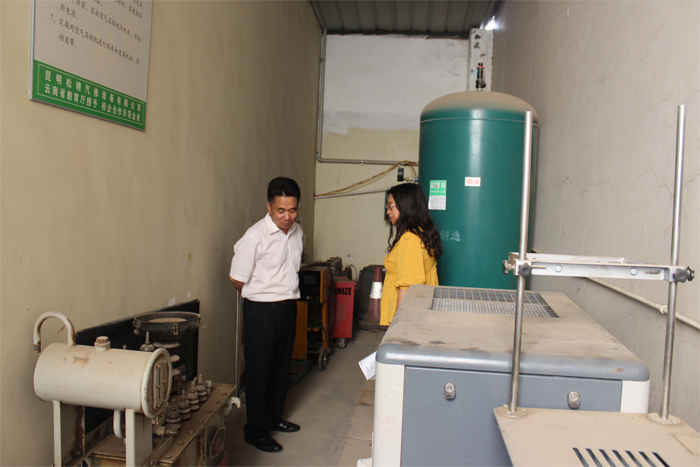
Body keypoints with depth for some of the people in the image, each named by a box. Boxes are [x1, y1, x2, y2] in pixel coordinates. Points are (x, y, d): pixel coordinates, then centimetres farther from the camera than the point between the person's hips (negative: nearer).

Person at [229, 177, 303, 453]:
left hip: (288, 306, 7)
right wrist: (259, 296, 4)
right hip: (261, 310, -7)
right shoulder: (255, 237, -20)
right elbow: (237, 279, -11)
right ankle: (256, 431, 18)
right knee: (259, 370, 3)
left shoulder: (296, 232, 3)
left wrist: (288, 295, 14)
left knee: (281, 366, 18)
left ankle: (274, 417, 36)